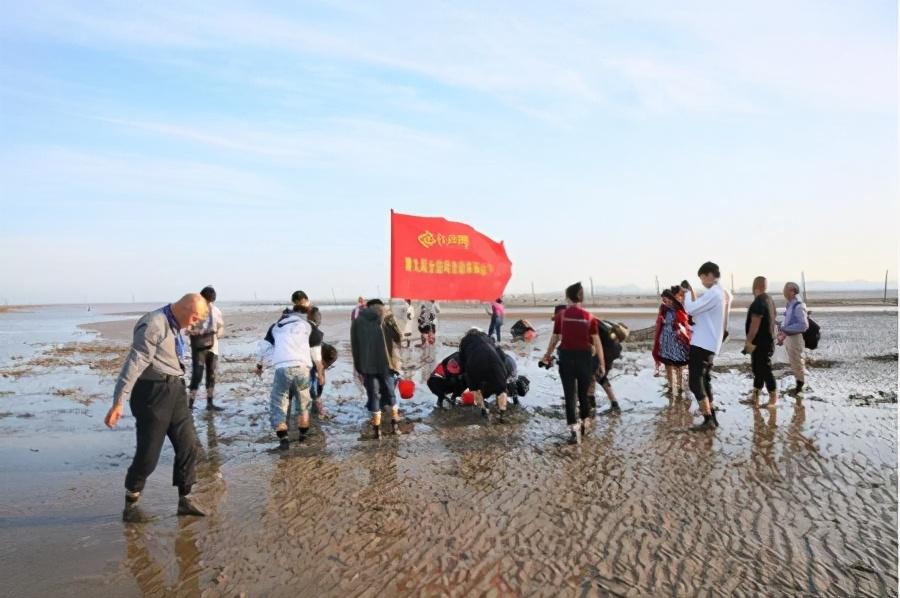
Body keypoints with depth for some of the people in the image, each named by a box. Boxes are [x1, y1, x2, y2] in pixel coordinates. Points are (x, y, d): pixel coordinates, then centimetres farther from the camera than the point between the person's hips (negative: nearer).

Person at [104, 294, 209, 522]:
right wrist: (118, 402, -26)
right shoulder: (154, 325, -17)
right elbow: (134, 363, -23)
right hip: (153, 391, -9)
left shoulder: (175, 327, 12)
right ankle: (131, 504, 20)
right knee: (148, 452, 0)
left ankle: (185, 499, 18)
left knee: (188, 444, 8)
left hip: (175, 390, 9)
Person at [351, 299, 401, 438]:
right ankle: (395, 424, 17)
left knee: (373, 395, 7)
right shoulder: (384, 318, 2)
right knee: (390, 392, 14)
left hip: (367, 364, 1)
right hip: (384, 363, -1)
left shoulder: (357, 321, 7)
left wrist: (358, 367, 10)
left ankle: (377, 428, 8)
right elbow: (398, 338, -2)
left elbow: (354, 346, 6)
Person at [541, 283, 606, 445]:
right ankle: (585, 423, 33)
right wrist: (602, 363, 4)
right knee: (583, 392, 18)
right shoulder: (589, 317, -1)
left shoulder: (561, 314, -4)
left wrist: (547, 355, 17)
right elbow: (596, 342, -2)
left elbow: (555, 338, 2)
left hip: (566, 356, -1)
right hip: (584, 357, 2)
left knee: (569, 394, 3)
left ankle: (574, 430, -2)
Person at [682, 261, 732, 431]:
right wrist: (692, 293, 8)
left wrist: (687, 292, -5)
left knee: (695, 383, -5)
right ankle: (712, 418, 17)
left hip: (701, 344, -10)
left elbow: (690, 309, -21)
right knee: (704, 382, 15)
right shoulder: (725, 294, 12)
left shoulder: (712, 293, -18)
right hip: (711, 344, 10)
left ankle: (708, 420, -4)